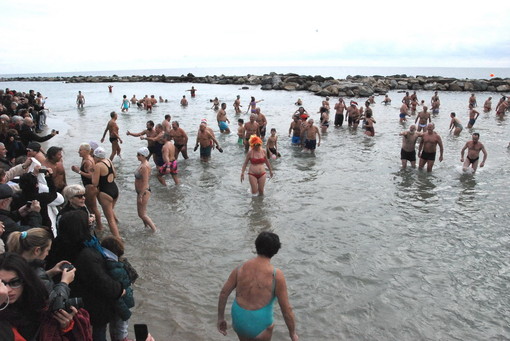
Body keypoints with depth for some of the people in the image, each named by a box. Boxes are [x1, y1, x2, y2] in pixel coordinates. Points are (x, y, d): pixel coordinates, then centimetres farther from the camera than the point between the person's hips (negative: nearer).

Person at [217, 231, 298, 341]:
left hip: (239, 320, 4)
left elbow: (223, 293, -2)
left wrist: (220, 318, 10)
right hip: (260, 325, -4)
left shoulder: (241, 267, -5)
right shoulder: (276, 275, -18)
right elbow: (286, 309, -14)